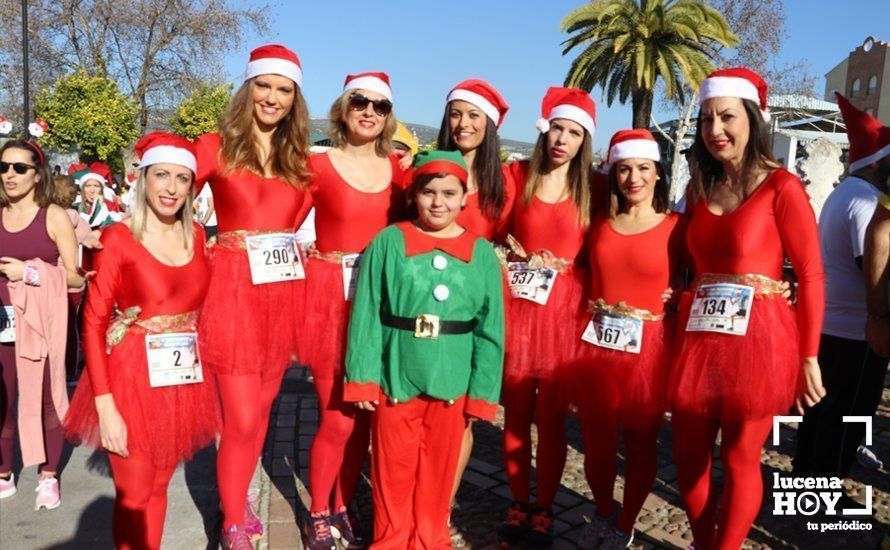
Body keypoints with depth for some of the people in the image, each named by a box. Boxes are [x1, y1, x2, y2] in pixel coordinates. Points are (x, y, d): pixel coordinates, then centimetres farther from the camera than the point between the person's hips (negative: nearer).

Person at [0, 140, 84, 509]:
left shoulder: (54, 217, -2)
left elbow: (75, 277, -2)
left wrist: (31, 272, -14)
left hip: (42, 321, -3)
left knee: (46, 397, 4)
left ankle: (48, 476, 19)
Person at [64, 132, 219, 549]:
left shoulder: (196, 236, 4)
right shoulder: (119, 239, -9)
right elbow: (93, 323, -11)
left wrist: (211, 380, 4)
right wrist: (105, 406, -16)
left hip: (184, 381, 4)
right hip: (132, 379, -4)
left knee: (158, 488, 18)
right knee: (132, 498, 7)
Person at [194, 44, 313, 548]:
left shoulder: (299, 158, 11)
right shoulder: (216, 147, -1)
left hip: (284, 292, 5)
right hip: (233, 290, -4)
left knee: (262, 408, 15)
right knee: (241, 419, -2)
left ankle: (240, 498, 37)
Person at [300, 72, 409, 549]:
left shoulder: (398, 168, 8)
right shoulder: (319, 164, -3)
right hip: (331, 299, -4)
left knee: (364, 416, 11)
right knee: (338, 418, -1)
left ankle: (343, 505, 31)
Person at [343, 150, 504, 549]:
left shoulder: (482, 254, -1)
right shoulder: (389, 243, -4)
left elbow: (490, 329, 0)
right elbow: (365, 316, -4)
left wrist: (482, 392, -2)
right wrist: (363, 377, -7)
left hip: (452, 381, 1)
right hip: (395, 376, -1)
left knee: (438, 468, 17)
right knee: (394, 469, 13)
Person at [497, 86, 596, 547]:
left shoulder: (592, 186, 4)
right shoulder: (516, 174, 4)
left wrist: (563, 265, -4)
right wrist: (522, 255, -2)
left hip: (565, 310, -1)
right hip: (518, 307, 1)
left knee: (551, 418, 5)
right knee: (516, 414, 8)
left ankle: (544, 510, 22)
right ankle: (519, 506, 25)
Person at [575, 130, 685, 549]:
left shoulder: (675, 227, -3)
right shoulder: (600, 223, 8)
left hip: (648, 349, -3)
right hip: (596, 344, 3)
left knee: (641, 445, 11)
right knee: (596, 442, 12)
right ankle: (603, 515, 39)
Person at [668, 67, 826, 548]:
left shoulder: (781, 187, -5)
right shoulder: (699, 189, 12)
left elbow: (811, 275, -6)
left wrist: (809, 359, -7)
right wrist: (677, 322, 6)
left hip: (758, 341, -5)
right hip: (698, 338, 5)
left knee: (740, 459, 6)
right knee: (689, 456, 11)